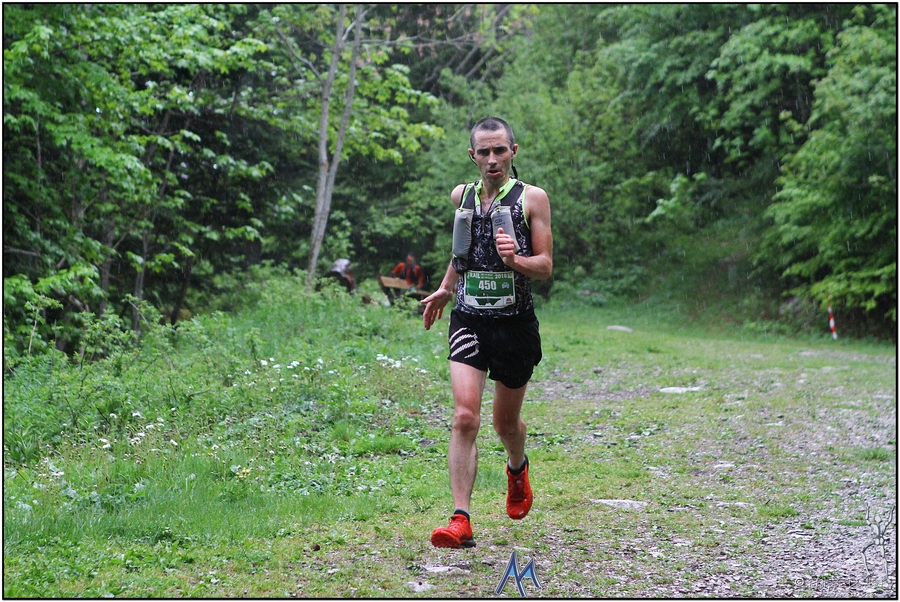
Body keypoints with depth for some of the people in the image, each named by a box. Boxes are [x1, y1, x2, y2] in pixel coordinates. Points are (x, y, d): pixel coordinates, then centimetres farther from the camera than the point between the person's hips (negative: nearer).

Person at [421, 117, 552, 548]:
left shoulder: (532, 199, -3)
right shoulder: (462, 196, 8)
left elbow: (545, 266, -5)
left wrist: (514, 260, -24)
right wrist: (446, 289, 26)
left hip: (515, 322, -1)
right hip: (469, 319, 1)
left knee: (506, 423, 14)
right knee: (465, 417, -16)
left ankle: (518, 469, 49)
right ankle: (461, 521, -18)